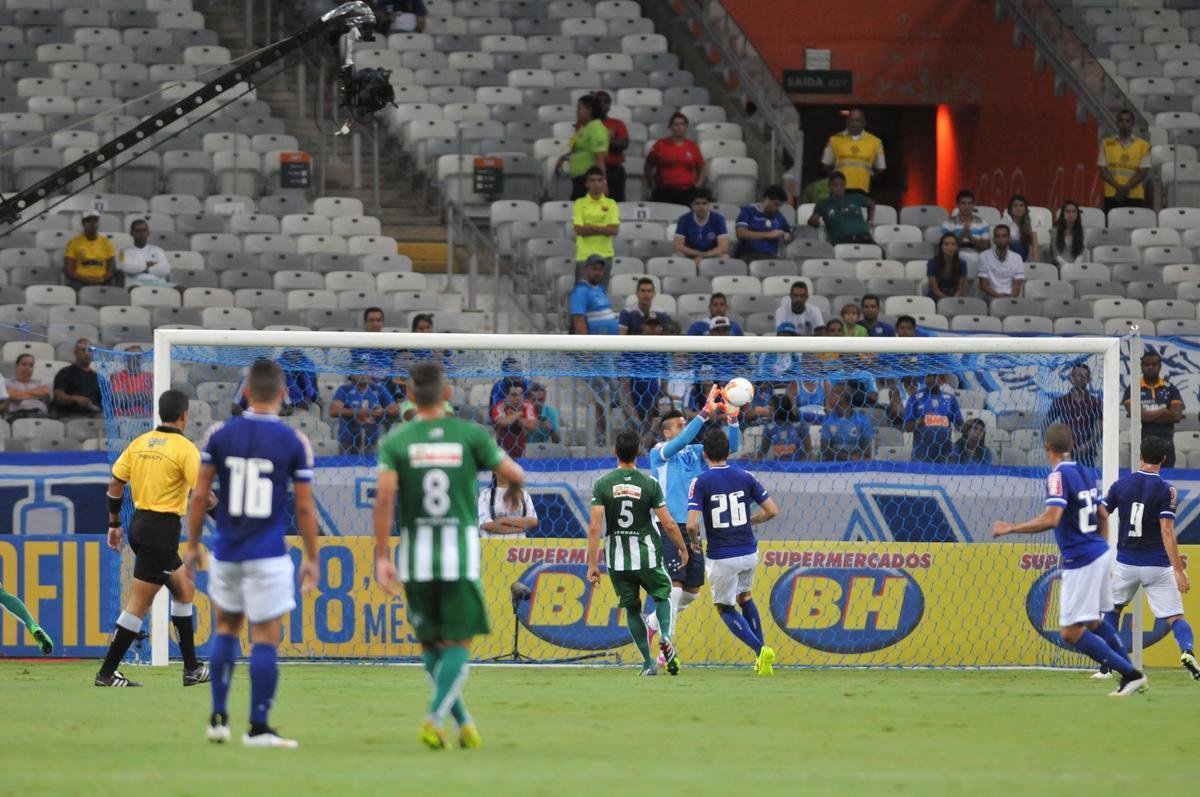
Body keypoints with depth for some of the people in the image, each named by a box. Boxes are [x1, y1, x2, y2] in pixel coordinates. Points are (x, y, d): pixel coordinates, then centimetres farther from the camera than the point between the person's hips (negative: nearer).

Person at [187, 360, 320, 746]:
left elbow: (200, 495, 1)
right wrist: (311, 558, 6)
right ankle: (258, 728, 0)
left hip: (226, 551, 3)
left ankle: (218, 717, 17)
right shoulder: (294, 441, -6)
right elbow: (305, 507, -3)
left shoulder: (219, 434, -1)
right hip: (268, 555, -3)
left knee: (226, 627, 20)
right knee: (266, 638, 1)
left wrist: (192, 545, 12)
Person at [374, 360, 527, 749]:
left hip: (416, 556, 1)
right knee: (458, 644, 4)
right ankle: (434, 718, -15)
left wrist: (382, 557, -9)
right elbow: (516, 476, 0)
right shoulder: (470, 435, -1)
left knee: (431, 644, 16)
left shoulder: (396, 441, -1)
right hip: (460, 553, -1)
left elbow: (384, 496, -11)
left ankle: (462, 721, 18)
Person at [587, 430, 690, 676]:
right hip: (647, 554, -1)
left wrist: (592, 564, -7)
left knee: (632, 608, 14)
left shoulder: (602, 484, -6)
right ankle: (665, 635, -8)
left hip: (617, 557, 1)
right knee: (662, 595, 21)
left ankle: (648, 663, 9)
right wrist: (683, 549, 11)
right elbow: (669, 524, -6)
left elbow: (594, 527, -11)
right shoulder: (649, 483, -7)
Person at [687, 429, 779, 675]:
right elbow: (772, 510, 1)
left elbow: (692, 525, -19)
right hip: (749, 553, 4)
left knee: (724, 607, 13)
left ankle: (760, 649, -8)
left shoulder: (701, 482, -10)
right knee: (744, 596, 30)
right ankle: (762, 651, 22)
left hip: (722, 557, -4)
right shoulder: (744, 477, 1)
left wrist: (694, 542, 3)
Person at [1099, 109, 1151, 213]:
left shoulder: (1143, 145, 7)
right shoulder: (1107, 143, 9)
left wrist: (1126, 188, -14)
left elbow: (1143, 172, 1)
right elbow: (1102, 170, 3)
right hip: (1112, 196, 1)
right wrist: (1119, 187, -12)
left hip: (1135, 197, -1)